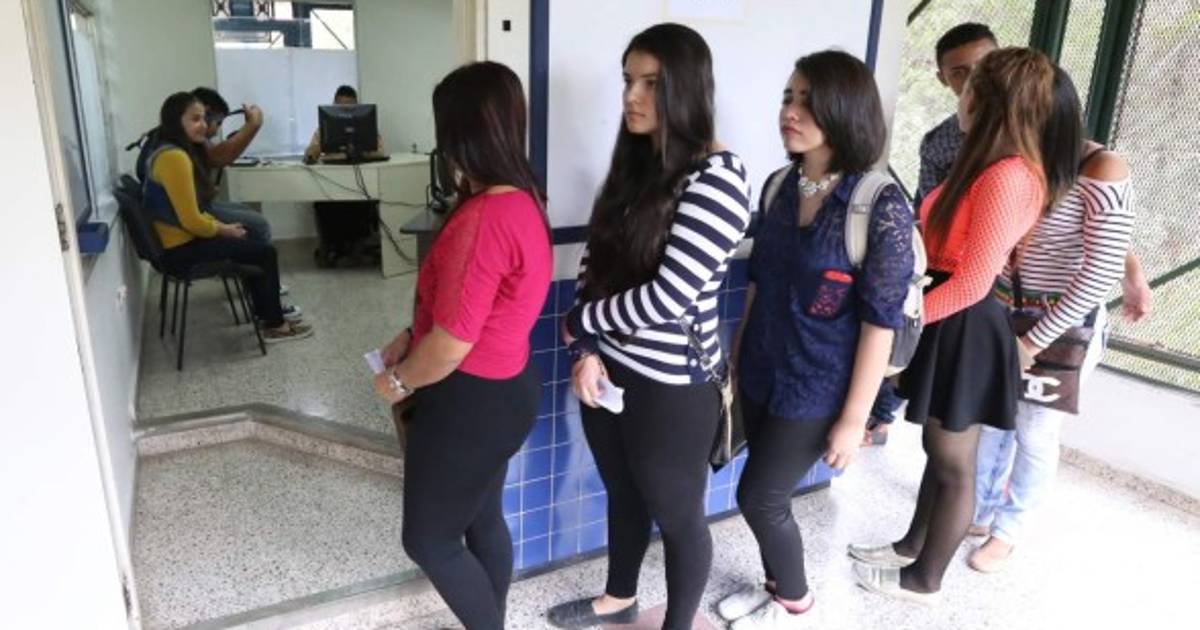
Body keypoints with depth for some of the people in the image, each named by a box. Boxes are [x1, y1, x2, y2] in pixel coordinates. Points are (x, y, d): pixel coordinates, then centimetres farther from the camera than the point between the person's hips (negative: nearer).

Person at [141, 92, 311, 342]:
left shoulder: (175, 152, 10)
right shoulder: (174, 157, -23)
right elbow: (191, 221, -24)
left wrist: (223, 227, 7)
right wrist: (225, 230, -9)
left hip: (182, 240, 10)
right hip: (181, 248, -10)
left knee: (254, 246, 19)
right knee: (265, 252, -5)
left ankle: (267, 311, 27)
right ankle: (274, 325, 6)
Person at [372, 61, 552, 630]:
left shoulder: (484, 218, -29)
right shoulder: (521, 198, 2)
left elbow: (451, 345, -25)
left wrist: (398, 381, -7)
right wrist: (410, 337, 12)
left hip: (472, 401, -9)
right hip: (503, 388, 9)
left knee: (428, 540, 10)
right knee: (482, 520, 24)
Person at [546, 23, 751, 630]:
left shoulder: (716, 178, -19)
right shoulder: (635, 164, 6)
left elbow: (668, 297, -25)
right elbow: (596, 262, 7)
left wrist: (579, 323, -11)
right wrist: (586, 350, -7)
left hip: (671, 387, -7)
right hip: (608, 369, 8)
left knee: (678, 516, 15)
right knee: (623, 496, 26)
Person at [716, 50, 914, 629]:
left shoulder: (881, 206, -19)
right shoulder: (781, 186, -1)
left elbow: (881, 321, -17)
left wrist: (854, 418, -14)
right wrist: (738, 353, 14)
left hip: (817, 387, -5)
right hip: (761, 373, 6)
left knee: (759, 498, 4)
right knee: (769, 494, 18)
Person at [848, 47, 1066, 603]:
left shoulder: (1005, 176, -21)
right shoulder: (994, 167, 11)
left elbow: (973, 282, -23)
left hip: (963, 327, -10)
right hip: (950, 320, 10)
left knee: (954, 463, 7)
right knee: (938, 449, 22)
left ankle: (923, 580, 24)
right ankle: (913, 546, 40)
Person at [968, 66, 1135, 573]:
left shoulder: (1101, 172, -20)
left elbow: (1101, 273, -21)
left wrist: (1035, 341, -19)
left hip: (1063, 327, -4)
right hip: (1004, 314, 4)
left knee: (1034, 434, 9)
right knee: (990, 421, 14)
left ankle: (1007, 530, 30)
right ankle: (979, 511, 35)